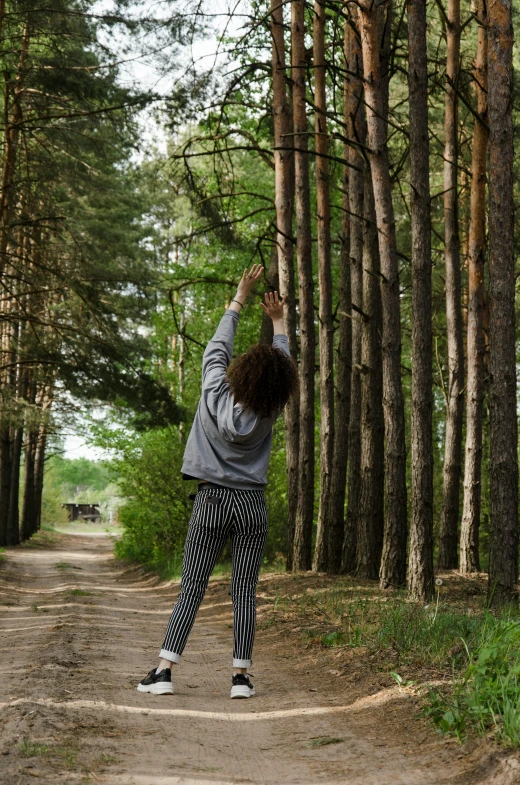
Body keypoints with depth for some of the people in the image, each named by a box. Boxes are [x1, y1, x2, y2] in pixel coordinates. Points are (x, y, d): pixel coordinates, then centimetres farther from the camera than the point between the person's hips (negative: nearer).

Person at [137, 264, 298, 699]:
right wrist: (277, 320, 20)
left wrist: (240, 297, 12)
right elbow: (283, 362, 8)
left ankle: (163, 671, -4)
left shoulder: (216, 396, -11)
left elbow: (218, 347, 3)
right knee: (245, 592, 3)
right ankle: (241, 676, 1)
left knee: (191, 589, 1)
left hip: (212, 501, 0)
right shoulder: (267, 413, -7)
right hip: (252, 504, 0)